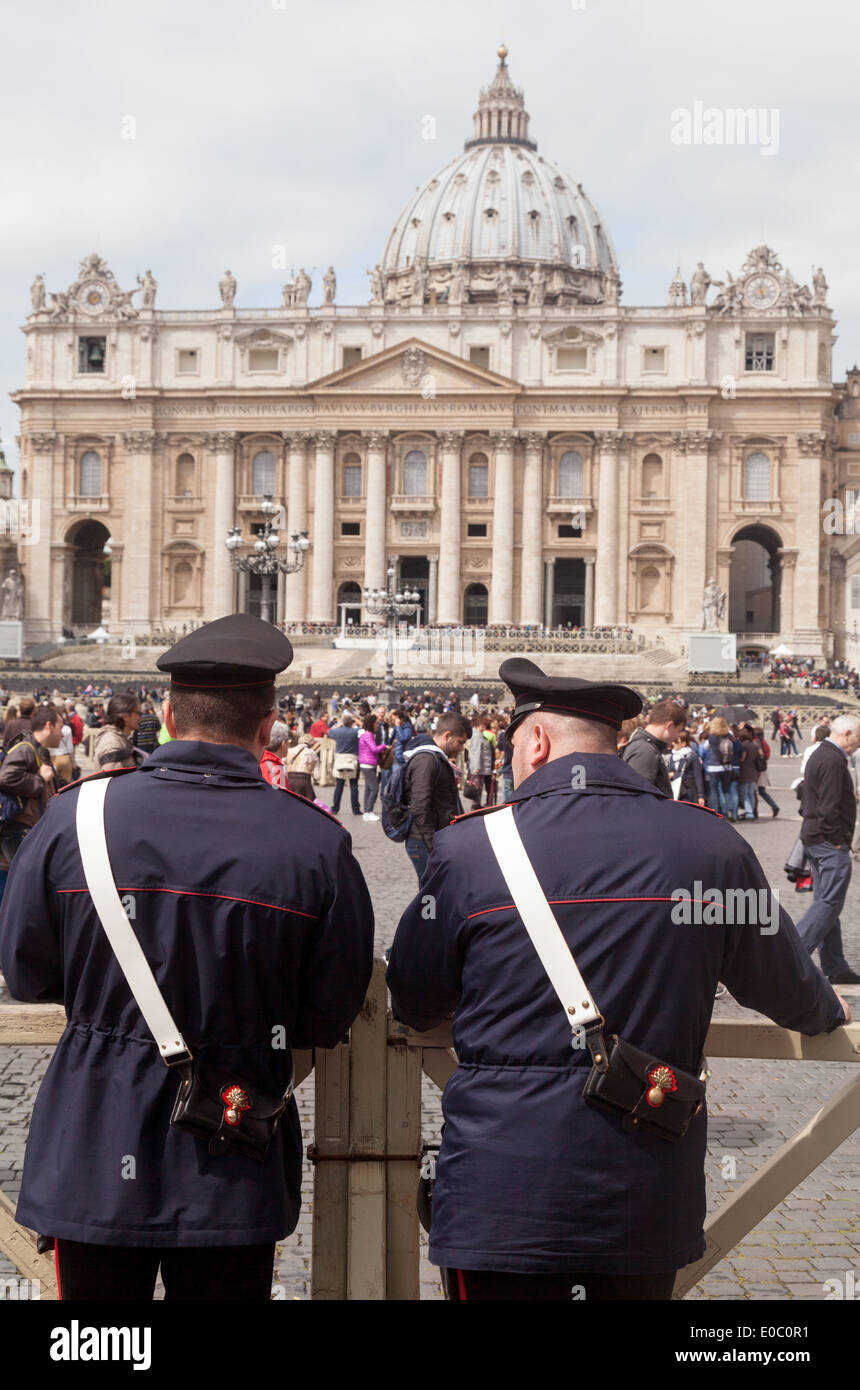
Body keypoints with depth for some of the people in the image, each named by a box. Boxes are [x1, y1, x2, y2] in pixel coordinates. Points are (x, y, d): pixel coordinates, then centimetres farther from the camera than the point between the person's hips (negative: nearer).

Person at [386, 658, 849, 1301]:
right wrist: (828, 1010, 37)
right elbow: (782, 982, 13)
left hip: (505, 1193, -3)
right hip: (651, 1200, 3)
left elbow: (413, 1005, 4)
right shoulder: (711, 843, -2)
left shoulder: (471, 846, -10)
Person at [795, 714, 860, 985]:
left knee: (825, 902, 12)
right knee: (829, 903, -8)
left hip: (814, 838, 11)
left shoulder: (820, 754, 16)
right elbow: (829, 808, -23)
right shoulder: (833, 761, -17)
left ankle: (835, 967, 18)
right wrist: (838, 841, -16)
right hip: (829, 841, -11)